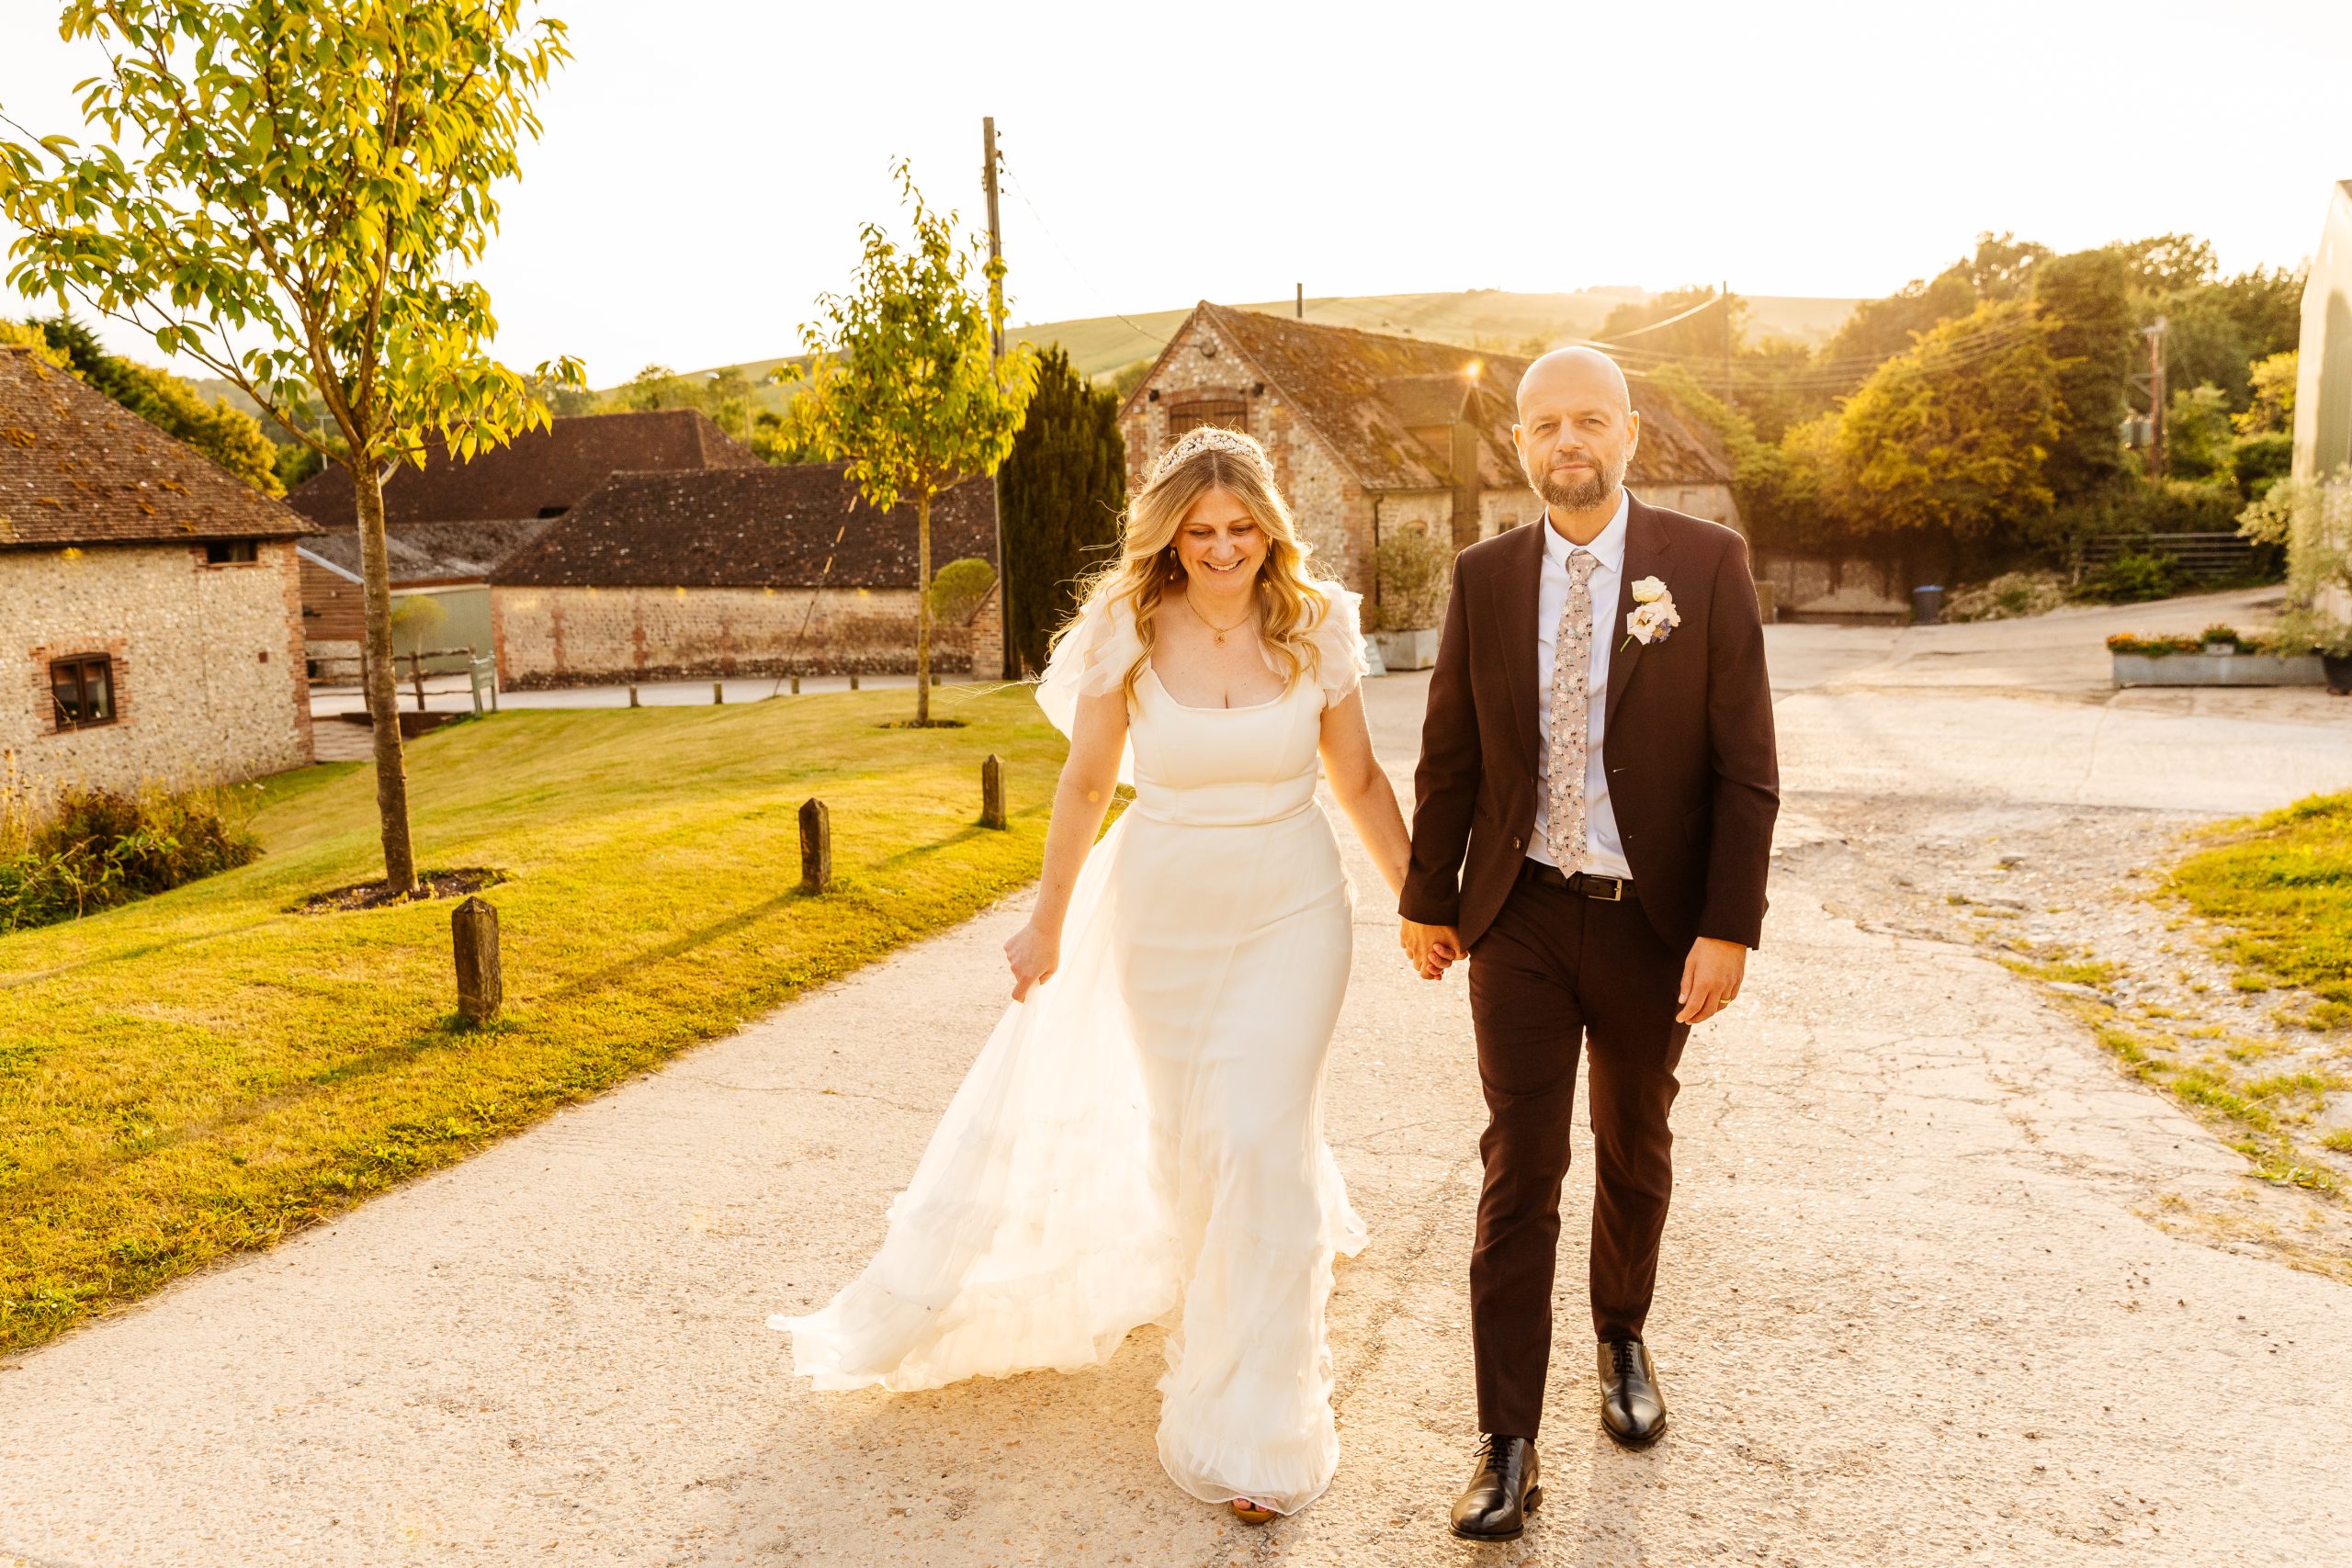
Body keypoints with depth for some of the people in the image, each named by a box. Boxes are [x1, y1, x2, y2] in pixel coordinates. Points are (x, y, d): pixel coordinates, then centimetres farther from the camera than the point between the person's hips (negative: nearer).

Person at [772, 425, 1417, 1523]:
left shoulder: (1316, 628, -8)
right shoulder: (1128, 630, -9)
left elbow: (1360, 779, 2)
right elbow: (1086, 783, -1)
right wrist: (1048, 923, 5)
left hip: (1291, 914, -1)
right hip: (1162, 915, 1)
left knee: (1257, 1140, -7)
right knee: (1181, 1134, 14)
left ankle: (1253, 1421, 13)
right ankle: (1214, 1309, 49)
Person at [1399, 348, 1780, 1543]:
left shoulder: (1705, 563, -6)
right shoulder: (1484, 577, 0)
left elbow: (1744, 764, -8)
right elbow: (1448, 758, 6)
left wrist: (1729, 927, -13)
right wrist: (1427, 899, 9)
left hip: (1651, 920, 0)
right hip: (1521, 916, 1)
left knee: (1633, 1153, 19)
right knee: (1519, 1173, 1)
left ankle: (1622, 1339, 45)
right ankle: (1508, 1446, 11)